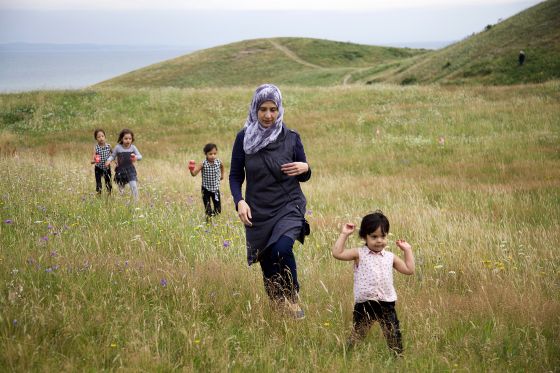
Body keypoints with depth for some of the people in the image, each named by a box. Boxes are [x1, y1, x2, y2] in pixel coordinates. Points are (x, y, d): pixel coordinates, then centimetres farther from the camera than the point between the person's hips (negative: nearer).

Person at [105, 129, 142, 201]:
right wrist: (108, 160, -16)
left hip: (130, 169, -1)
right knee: (121, 187, 12)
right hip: (120, 170, 1)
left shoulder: (133, 147, -4)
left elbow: (140, 156, -3)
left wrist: (136, 157, -26)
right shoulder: (118, 147, -6)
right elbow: (113, 156, 5)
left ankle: (136, 200, -7)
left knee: (133, 185, -15)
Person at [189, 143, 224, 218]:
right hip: (206, 189, -3)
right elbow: (194, 173, -28)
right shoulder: (203, 164, -19)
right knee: (208, 209, -3)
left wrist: (222, 175, 23)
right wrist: (192, 170, -48)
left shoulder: (218, 162, -8)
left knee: (218, 209, 6)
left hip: (215, 188, 3)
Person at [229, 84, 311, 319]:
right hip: (258, 212, 2)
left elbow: (304, 177, 7)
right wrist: (239, 201, -13)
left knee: (282, 249, -26)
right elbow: (235, 176, 4)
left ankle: (293, 299, -5)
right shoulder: (244, 138, -1)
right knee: (268, 265, 7)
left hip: (289, 207, -2)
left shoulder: (291, 138, -2)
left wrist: (304, 168, -17)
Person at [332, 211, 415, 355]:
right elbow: (337, 253, -12)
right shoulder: (359, 254, -2)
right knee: (358, 333, 6)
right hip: (364, 304, -3)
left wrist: (407, 250, 13)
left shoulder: (390, 257, 8)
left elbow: (409, 269, 12)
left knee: (394, 335, 7)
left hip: (386, 303, 3)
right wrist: (344, 234, -11)